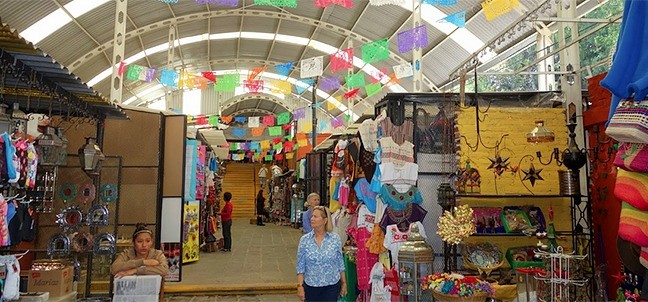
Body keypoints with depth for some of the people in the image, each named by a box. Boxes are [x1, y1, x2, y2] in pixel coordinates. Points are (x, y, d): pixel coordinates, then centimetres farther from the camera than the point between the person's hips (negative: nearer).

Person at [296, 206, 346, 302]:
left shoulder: (335, 238, -5)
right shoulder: (304, 240, -5)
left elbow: (340, 263, 3)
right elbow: (300, 266, -2)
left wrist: (343, 283, 6)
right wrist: (300, 286, -5)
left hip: (332, 286, 0)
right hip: (311, 286, 1)